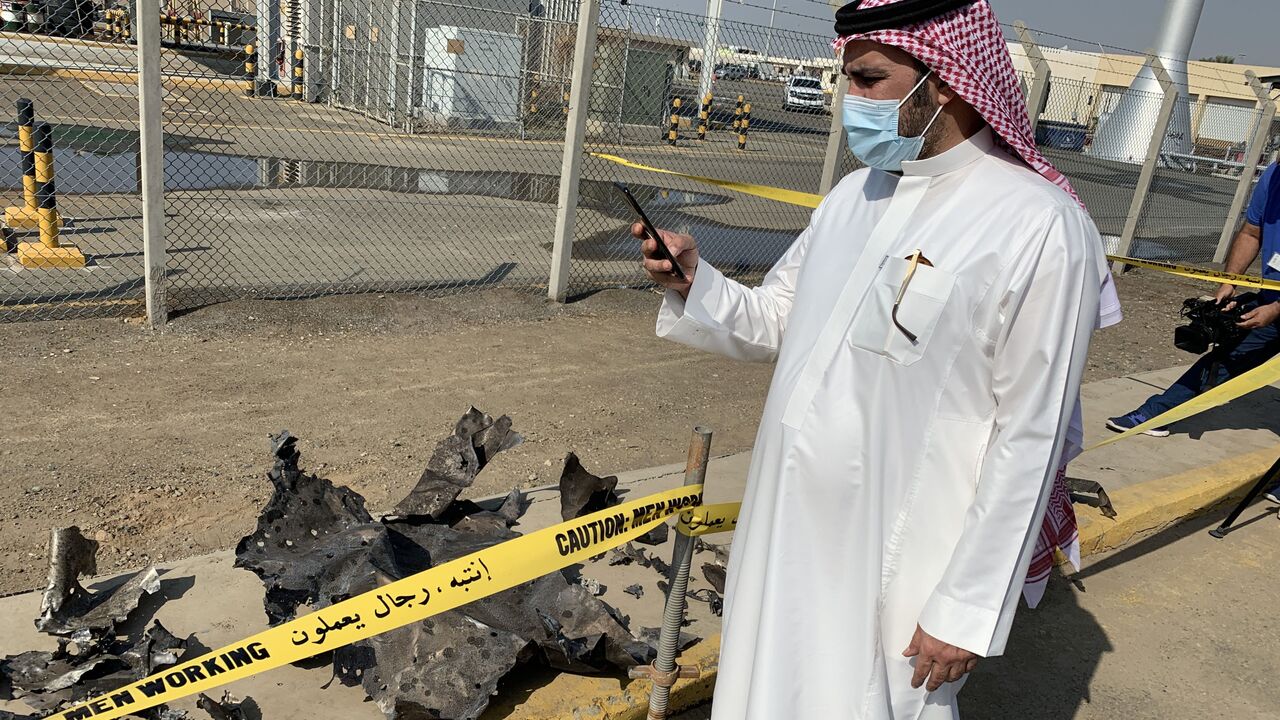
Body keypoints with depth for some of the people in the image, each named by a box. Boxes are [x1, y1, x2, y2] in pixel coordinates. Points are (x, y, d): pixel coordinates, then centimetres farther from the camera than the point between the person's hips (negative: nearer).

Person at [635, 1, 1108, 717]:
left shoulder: (1041, 228, -17)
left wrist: (967, 610, -13)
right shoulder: (857, 193, 4)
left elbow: (1029, 442, -16)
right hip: (789, 533, 7)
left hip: (896, 563, -6)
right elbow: (774, 322, 10)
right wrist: (694, 282, -9)